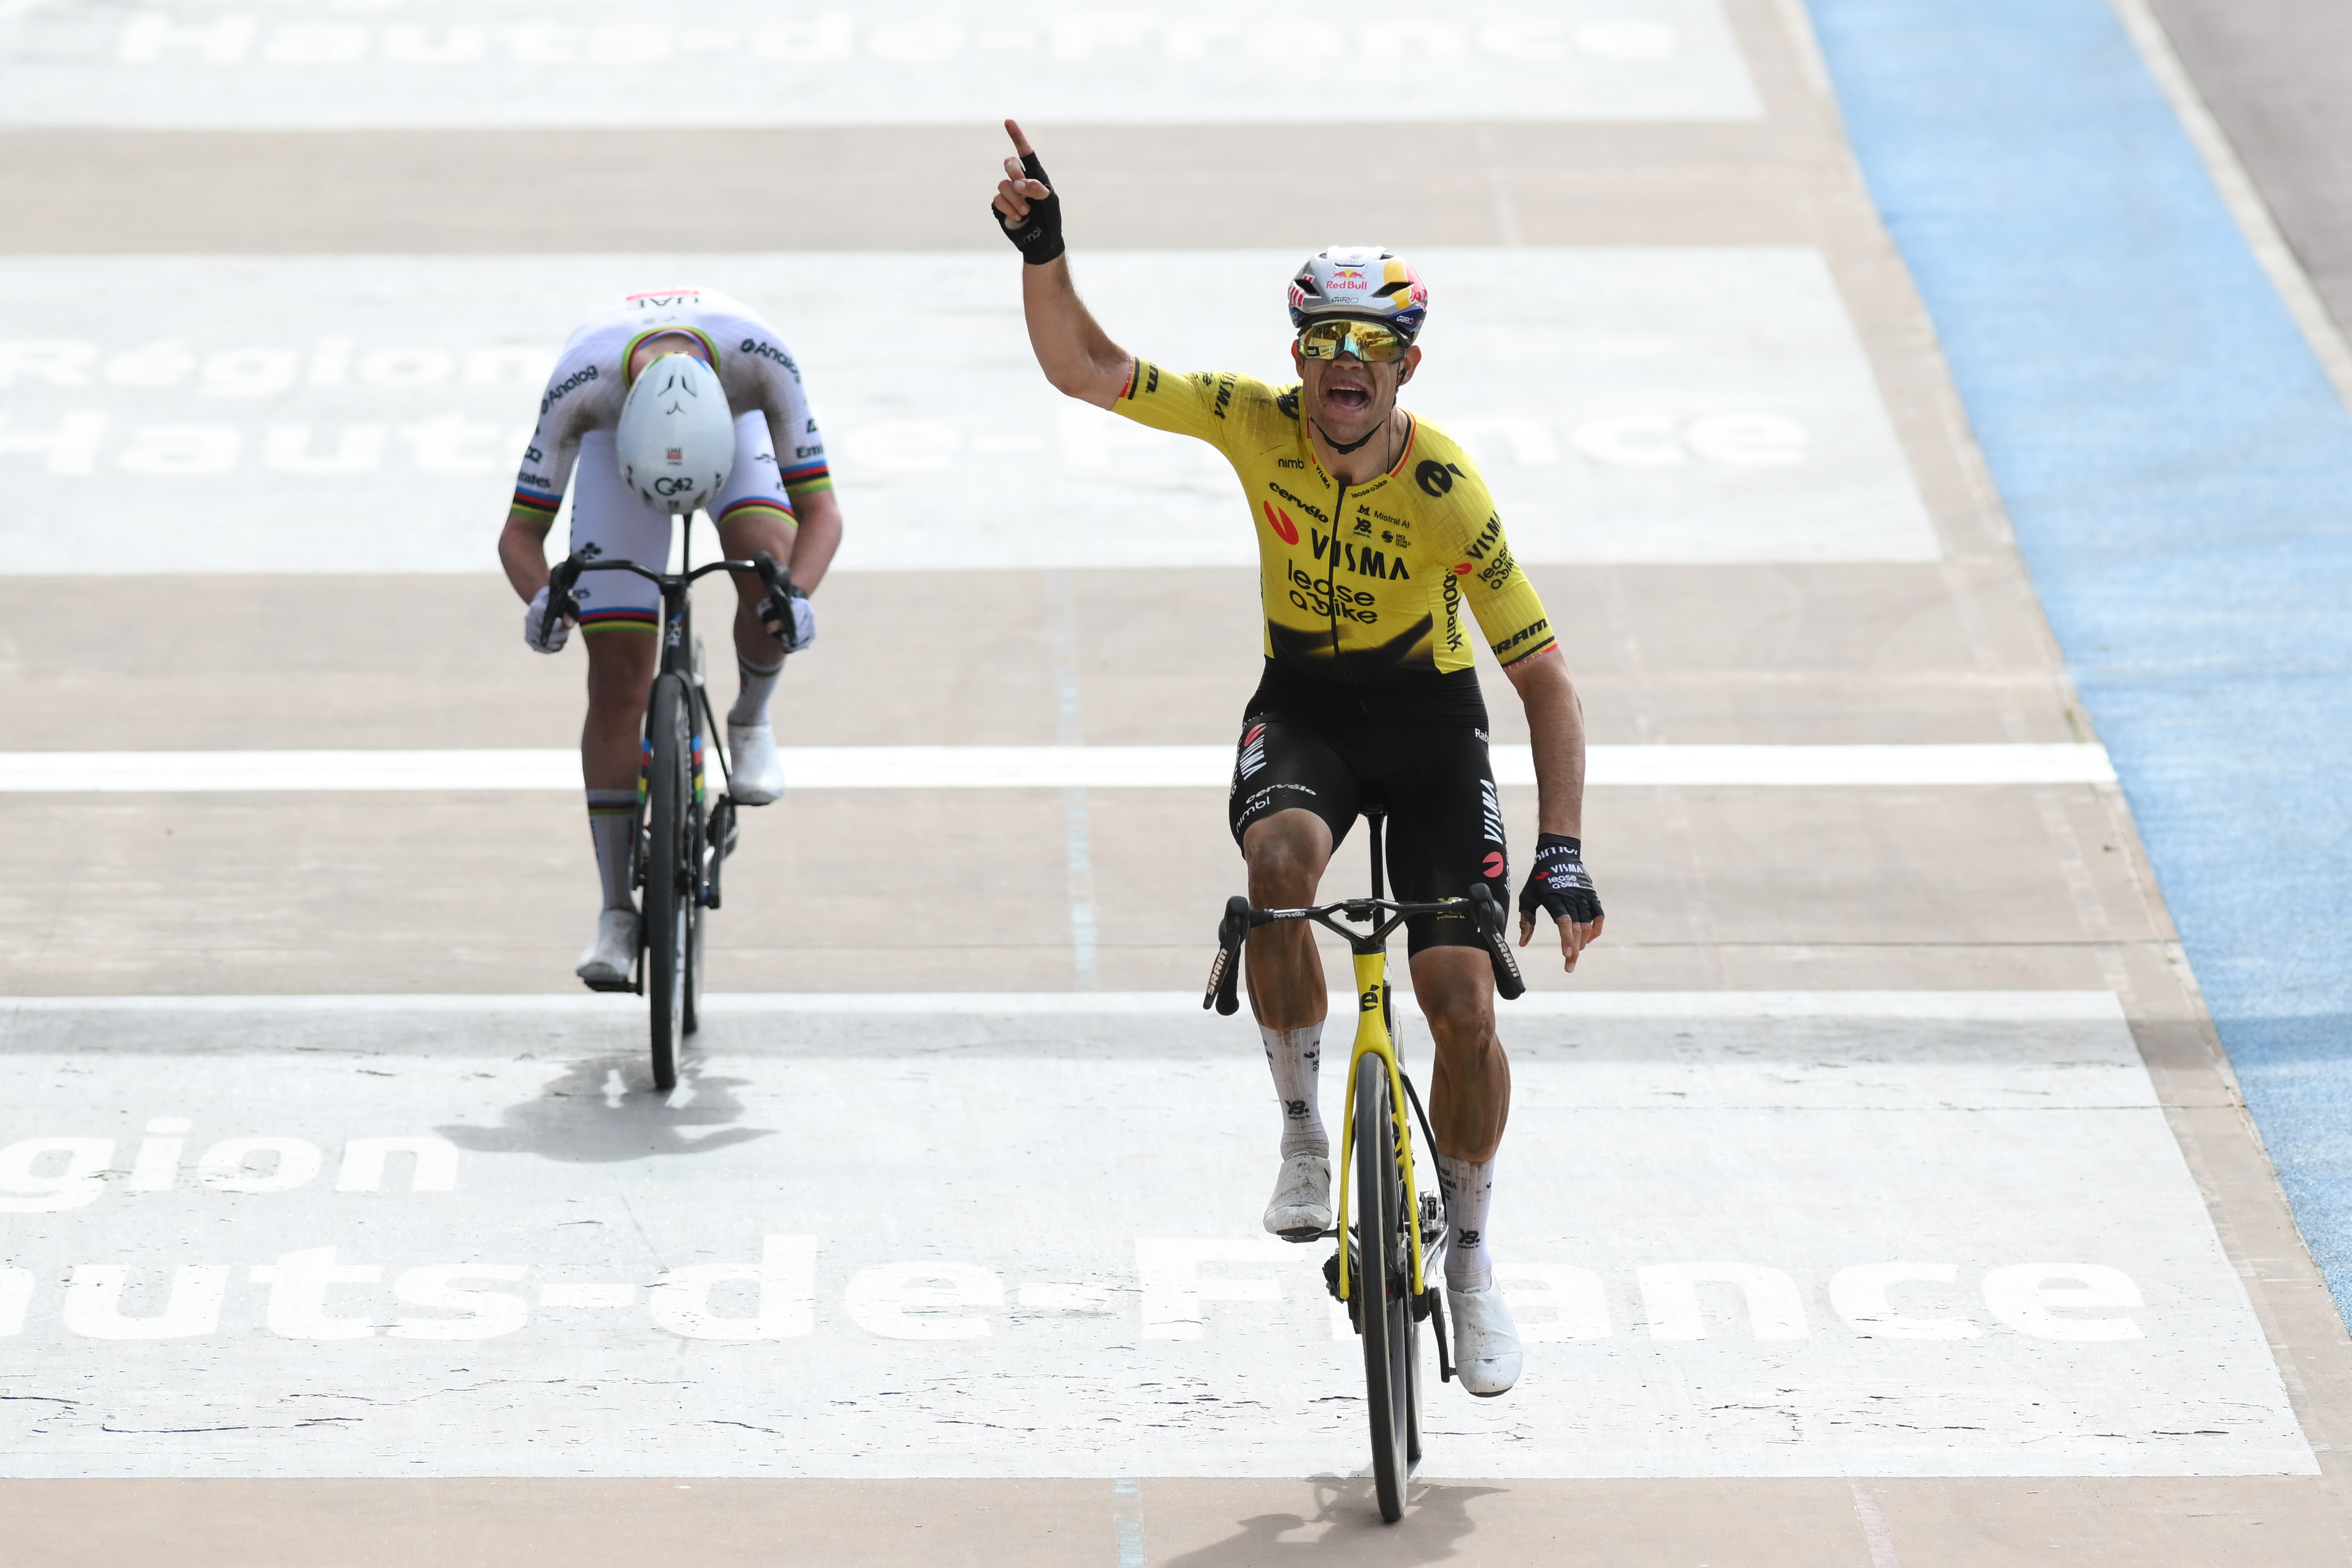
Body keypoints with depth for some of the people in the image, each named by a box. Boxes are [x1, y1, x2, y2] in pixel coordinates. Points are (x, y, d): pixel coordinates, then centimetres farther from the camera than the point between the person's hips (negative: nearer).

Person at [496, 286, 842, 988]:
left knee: (767, 572, -34)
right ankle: (617, 913, -3)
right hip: (619, 434, 0)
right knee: (618, 681, -10)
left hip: (738, 427, 0)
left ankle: (750, 723, -2)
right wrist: (540, 598, -54)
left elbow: (821, 510, -36)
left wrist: (797, 595, -56)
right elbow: (520, 534, -32)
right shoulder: (584, 381, -42)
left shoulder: (760, 360, -43)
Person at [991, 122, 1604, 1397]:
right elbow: (1085, 370, -15)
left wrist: (1562, 854, -26)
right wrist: (1042, 250, -33)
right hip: (1302, 704, 1)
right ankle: (1304, 1133, -15)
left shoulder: (1447, 492, -23)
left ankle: (1469, 1256, 12)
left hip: (1428, 718, -1)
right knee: (1280, 860, -34)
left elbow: (1545, 677, -19)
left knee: (1462, 1000, -12)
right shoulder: (1257, 425, -17)